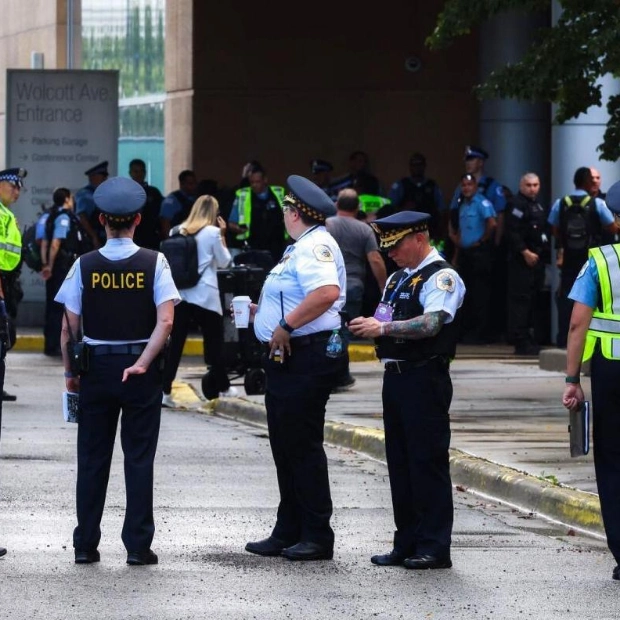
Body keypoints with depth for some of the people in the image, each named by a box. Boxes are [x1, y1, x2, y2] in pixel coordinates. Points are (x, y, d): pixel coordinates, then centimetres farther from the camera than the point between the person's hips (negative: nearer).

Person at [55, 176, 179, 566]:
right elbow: (165, 321, -14)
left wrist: (71, 372, 6)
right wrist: (142, 364, -12)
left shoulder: (85, 265, -3)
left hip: (95, 367, 1)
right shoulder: (153, 263, -5)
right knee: (139, 457, 4)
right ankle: (138, 546, 3)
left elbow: (70, 326, -3)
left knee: (92, 457, 8)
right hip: (142, 371, -1)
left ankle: (86, 545, 10)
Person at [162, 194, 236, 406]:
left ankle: (165, 391, -7)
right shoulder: (212, 232, -6)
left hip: (179, 293, 4)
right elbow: (224, 262, 4)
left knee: (175, 343, 0)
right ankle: (221, 386, 21)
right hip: (205, 295, -4)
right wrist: (222, 236, 9)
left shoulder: (179, 231, 7)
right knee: (214, 342, 11)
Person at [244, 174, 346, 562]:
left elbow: (326, 293, -31)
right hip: (288, 359, 11)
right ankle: (288, 534, 20)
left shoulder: (315, 246, -15)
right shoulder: (302, 247, 19)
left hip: (307, 357, -11)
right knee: (286, 447, 14)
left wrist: (285, 326, -26)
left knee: (303, 447, -7)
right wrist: (260, 312, 21)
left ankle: (318, 537, -2)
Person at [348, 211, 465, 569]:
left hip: (425, 378, -9)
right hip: (395, 375, 9)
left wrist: (384, 327, -24)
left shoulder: (442, 277, -8)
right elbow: (384, 323, 23)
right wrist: (369, 326, 2)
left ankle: (435, 547, -5)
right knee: (399, 462, 11)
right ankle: (407, 543, 17)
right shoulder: (398, 278, 21)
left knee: (428, 461, -7)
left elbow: (431, 324, -21)